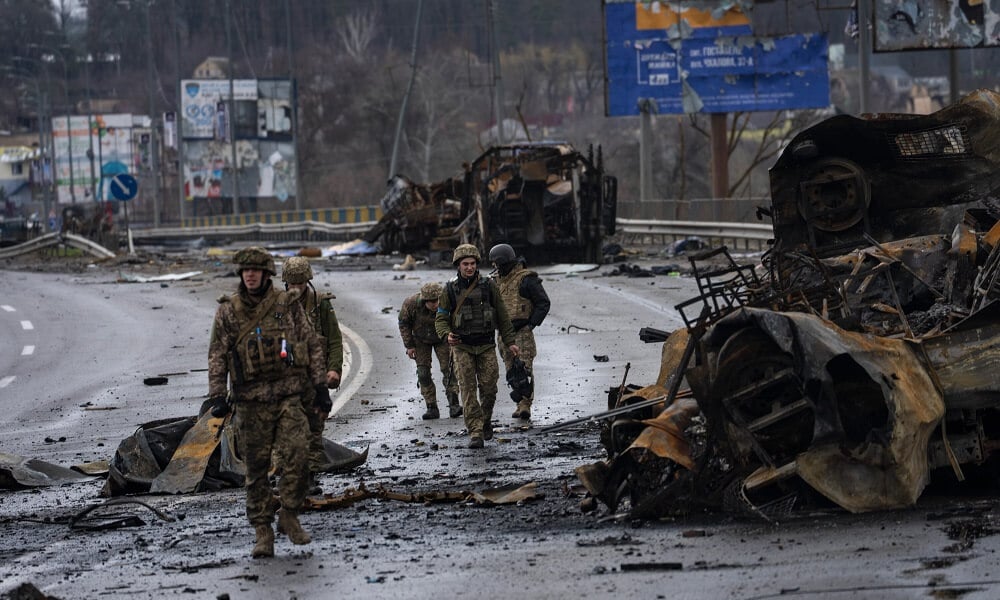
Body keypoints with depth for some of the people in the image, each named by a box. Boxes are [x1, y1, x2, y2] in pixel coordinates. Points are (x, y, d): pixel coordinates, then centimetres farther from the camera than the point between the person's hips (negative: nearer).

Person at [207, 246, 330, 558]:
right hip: (251, 401, 0)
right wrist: (218, 396, -6)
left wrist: (320, 386, 5)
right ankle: (262, 532, 9)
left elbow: (312, 346, 9)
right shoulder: (228, 311, 4)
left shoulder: (288, 305, 5)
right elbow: (217, 357, 4)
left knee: (298, 453, -17)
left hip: (288, 396, 0)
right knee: (256, 468, 1)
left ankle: (289, 516, 1)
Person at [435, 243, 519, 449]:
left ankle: (486, 421, 25)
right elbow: (441, 318, 4)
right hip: (462, 347, -1)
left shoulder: (488, 285, 2)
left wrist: (509, 342, 7)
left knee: (489, 388, -1)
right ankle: (475, 432, -7)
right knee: (468, 389, -7)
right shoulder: (450, 289, 0)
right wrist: (447, 335, -17)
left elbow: (502, 316, 8)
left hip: (486, 346, 1)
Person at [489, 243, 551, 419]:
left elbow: (544, 303, -6)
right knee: (511, 370, 6)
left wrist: (531, 324, -11)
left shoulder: (526, 279, -8)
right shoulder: (497, 281, 14)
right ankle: (521, 404, 11)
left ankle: (525, 405, -14)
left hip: (522, 332, -7)